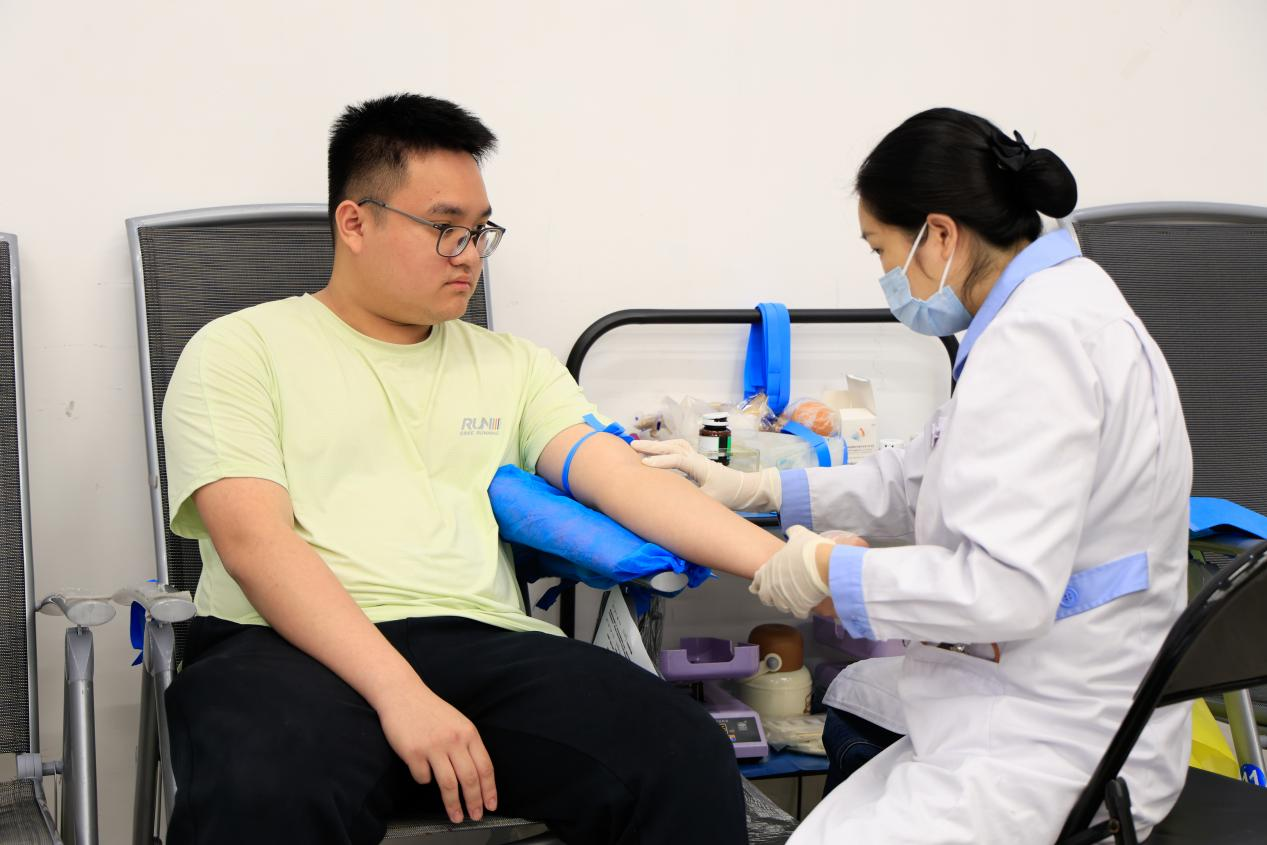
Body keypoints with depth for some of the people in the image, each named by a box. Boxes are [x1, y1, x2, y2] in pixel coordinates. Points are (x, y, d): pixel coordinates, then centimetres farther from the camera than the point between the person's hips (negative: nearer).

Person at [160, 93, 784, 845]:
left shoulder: (516, 367, 21)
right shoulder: (241, 350, 8)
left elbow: (626, 479, 7)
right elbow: (253, 539, -5)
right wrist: (400, 693, -20)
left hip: (481, 643, 4)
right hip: (293, 647, -3)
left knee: (686, 759, -25)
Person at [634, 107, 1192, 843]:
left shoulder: (1038, 336, -24)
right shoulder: (1045, 308, 9)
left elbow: (1007, 589, -29)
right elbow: (920, 482, 17)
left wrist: (831, 572, -16)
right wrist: (755, 488, 15)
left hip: (1061, 736, -11)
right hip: (1037, 687, 11)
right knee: (844, 702, 28)